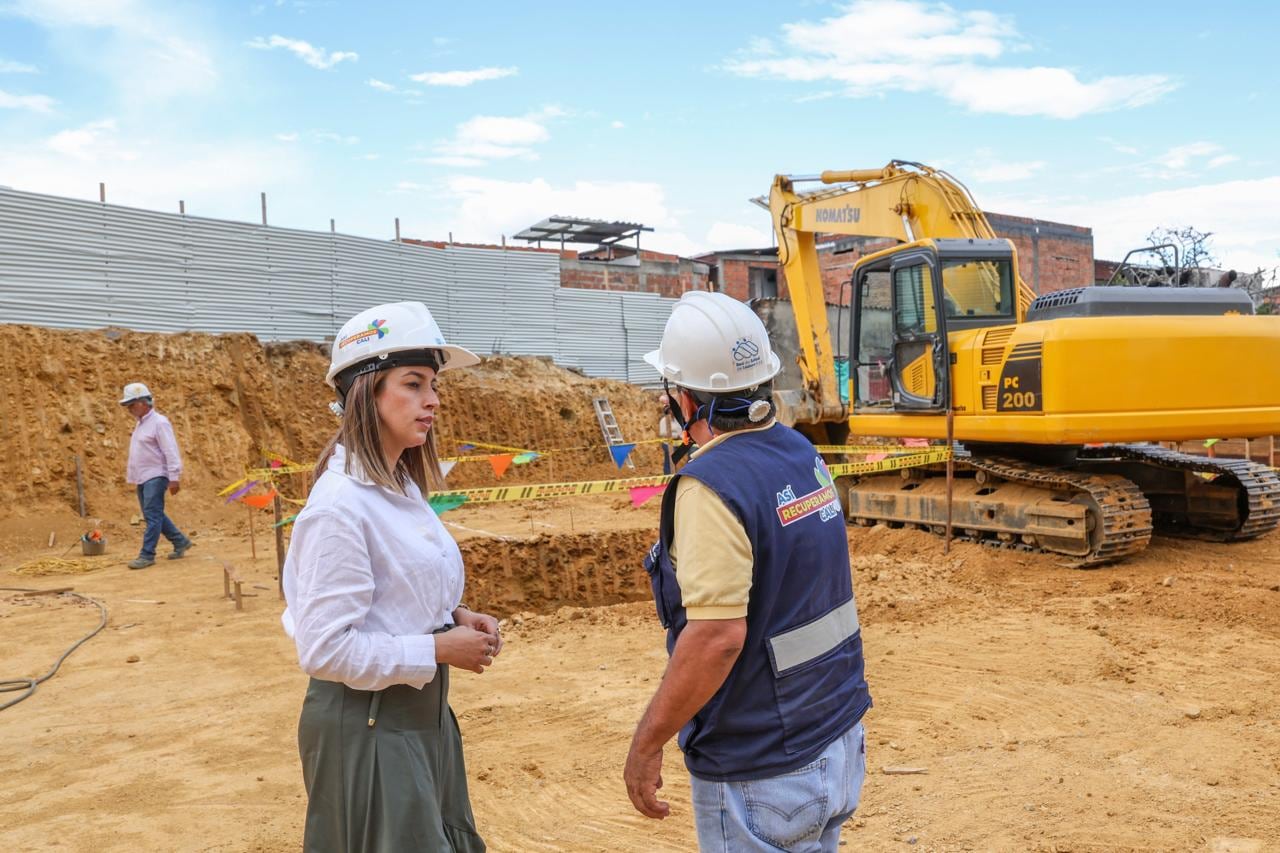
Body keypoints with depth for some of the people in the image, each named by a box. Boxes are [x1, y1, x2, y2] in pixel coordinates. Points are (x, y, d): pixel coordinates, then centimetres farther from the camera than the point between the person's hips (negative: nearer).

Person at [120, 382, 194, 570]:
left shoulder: (159, 422, -11)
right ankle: (181, 542, 23)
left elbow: (171, 452, -17)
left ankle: (147, 555, -7)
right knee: (153, 516, 13)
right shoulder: (140, 423, 17)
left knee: (152, 516, -9)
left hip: (155, 477, -10)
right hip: (142, 477, 10)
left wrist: (174, 478, -21)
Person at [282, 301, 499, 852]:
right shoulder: (341, 505, -23)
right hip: (366, 723, -9)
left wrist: (452, 616, 0)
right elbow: (324, 649, -25)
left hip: (422, 712, 9)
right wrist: (440, 649, -20)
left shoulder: (402, 486, 5)